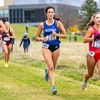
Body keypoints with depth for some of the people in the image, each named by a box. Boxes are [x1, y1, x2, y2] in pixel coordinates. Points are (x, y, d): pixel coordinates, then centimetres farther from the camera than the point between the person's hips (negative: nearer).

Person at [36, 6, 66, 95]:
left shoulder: (58, 23, -2)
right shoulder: (42, 25, -1)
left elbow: (65, 36, -2)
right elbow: (37, 37, 8)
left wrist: (56, 34, -18)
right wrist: (42, 39, -13)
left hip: (56, 47, 2)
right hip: (46, 47, -2)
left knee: (53, 67, 15)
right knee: (51, 67, -17)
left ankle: (47, 71, 52)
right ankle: (53, 87, -15)